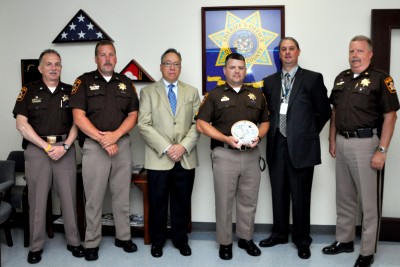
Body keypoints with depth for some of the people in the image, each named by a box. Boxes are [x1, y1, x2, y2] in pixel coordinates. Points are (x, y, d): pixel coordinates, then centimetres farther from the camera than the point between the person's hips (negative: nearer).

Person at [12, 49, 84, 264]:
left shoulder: (70, 91, 7)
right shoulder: (29, 91, 2)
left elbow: (76, 122, 3)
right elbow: (21, 124, -5)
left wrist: (64, 146, -11)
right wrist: (47, 146, -11)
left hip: (65, 149, 1)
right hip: (37, 149, -1)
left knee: (69, 198, 5)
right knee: (37, 200, 6)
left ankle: (73, 242, 19)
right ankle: (36, 246, 18)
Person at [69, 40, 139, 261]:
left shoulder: (126, 83, 9)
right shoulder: (84, 82, 0)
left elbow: (133, 115, 5)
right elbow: (78, 117, -8)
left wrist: (115, 135, -12)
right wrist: (103, 139, -14)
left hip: (122, 145, 3)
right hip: (94, 146, -3)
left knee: (122, 195, 10)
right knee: (94, 197, 3)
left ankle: (123, 237, 24)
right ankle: (92, 243, 16)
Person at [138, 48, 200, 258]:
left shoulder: (192, 92, 11)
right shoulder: (148, 92, 4)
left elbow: (197, 124, 3)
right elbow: (143, 125, -6)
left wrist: (184, 146, -12)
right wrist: (166, 148, -15)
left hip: (186, 158, 2)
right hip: (158, 158, -2)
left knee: (182, 202, 11)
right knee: (157, 203, 7)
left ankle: (180, 239, 28)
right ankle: (157, 241, 26)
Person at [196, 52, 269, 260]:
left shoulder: (257, 94, 12)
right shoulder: (214, 95, 2)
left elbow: (265, 122, 15)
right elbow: (201, 124, -3)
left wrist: (258, 136, -7)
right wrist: (226, 138, -15)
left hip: (251, 154, 3)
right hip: (225, 154, -3)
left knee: (248, 200, 12)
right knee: (224, 201, 4)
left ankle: (246, 238, 28)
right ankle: (225, 242, 19)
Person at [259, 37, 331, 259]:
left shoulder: (313, 78, -1)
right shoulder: (270, 81, 11)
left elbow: (324, 111, 2)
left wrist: (308, 132, 5)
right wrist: (273, 132, 7)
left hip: (301, 146, -3)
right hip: (276, 145, 4)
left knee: (300, 196, 5)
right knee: (279, 194, 13)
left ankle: (302, 240, 21)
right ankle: (280, 233, 29)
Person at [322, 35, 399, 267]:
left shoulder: (380, 78, -8)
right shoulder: (342, 78, 11)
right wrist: (332, 140, 12)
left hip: (366, 143, -6)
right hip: (342, 143, 6)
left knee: (369, 201, 4)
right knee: (344, 197, 16)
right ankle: (344, 240, 32)